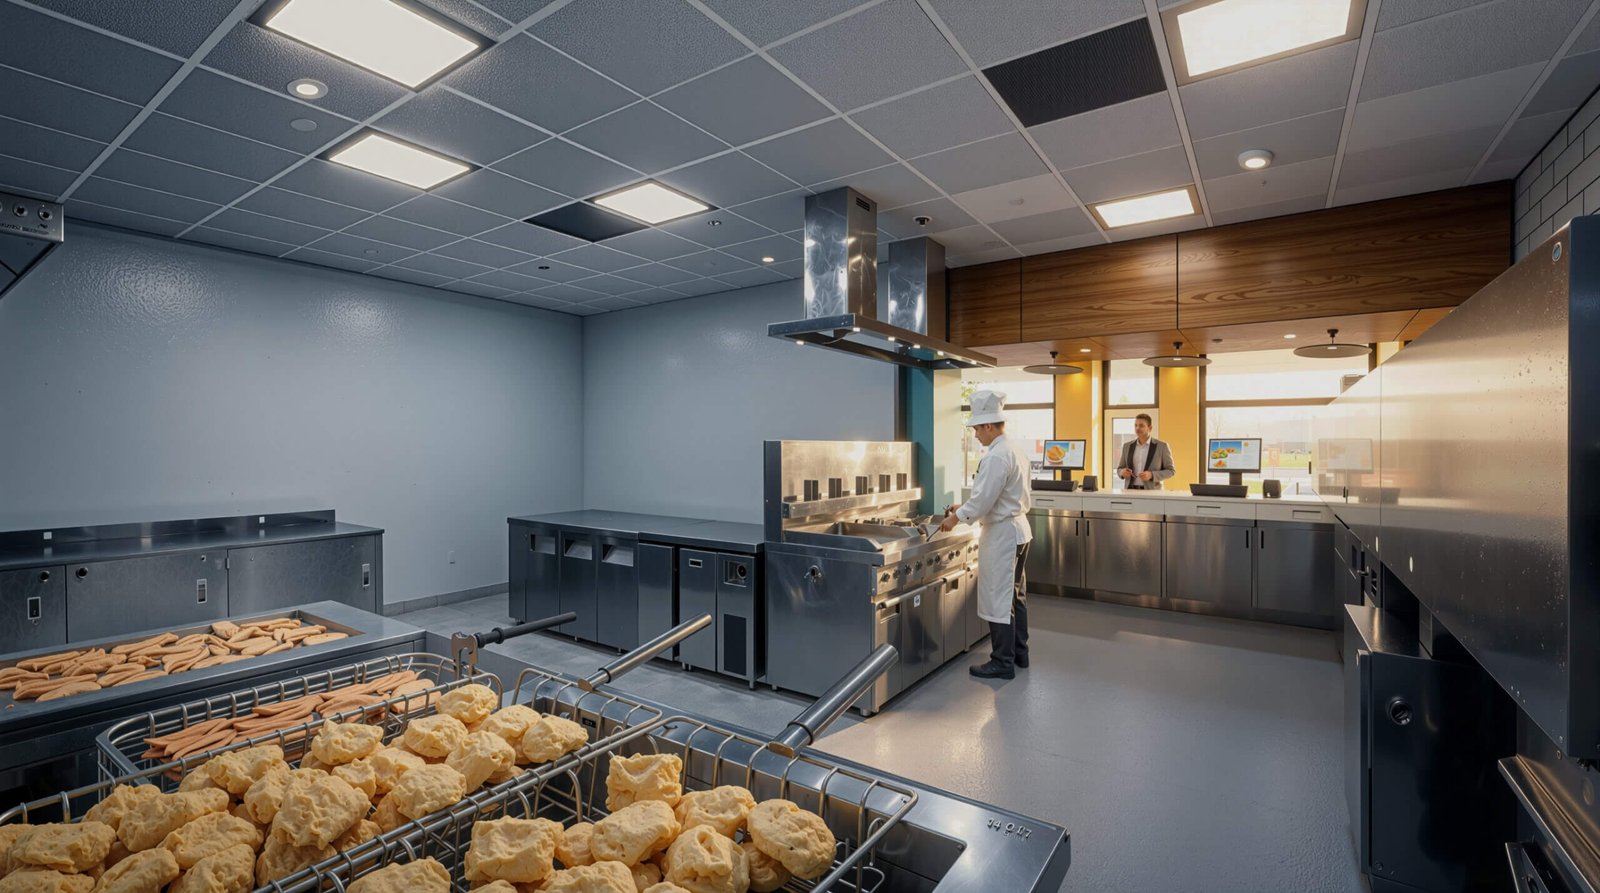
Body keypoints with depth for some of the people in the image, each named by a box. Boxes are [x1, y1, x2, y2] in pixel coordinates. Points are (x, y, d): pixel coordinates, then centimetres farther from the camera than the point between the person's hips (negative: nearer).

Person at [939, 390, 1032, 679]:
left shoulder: (996, 457, -21)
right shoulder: (1014, 451, 10)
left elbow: (982, 500, -22)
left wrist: (956, 517, -8)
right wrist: (965, 508, 14)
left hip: (1002, 533, -10)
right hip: (1018, 528, 10)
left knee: (999, 599, 0)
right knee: (1014, 596, 19)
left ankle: (1002, 663, 9)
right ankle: (1018, 653, 31)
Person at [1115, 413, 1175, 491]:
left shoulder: (1162, 446, 0)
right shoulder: (1127, 446, 10)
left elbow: (1170, 471, 1)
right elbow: (1120, 469, 16)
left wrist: (1151, 475, -16)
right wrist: (1123, 472, -8)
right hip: (1131, 491, 3)